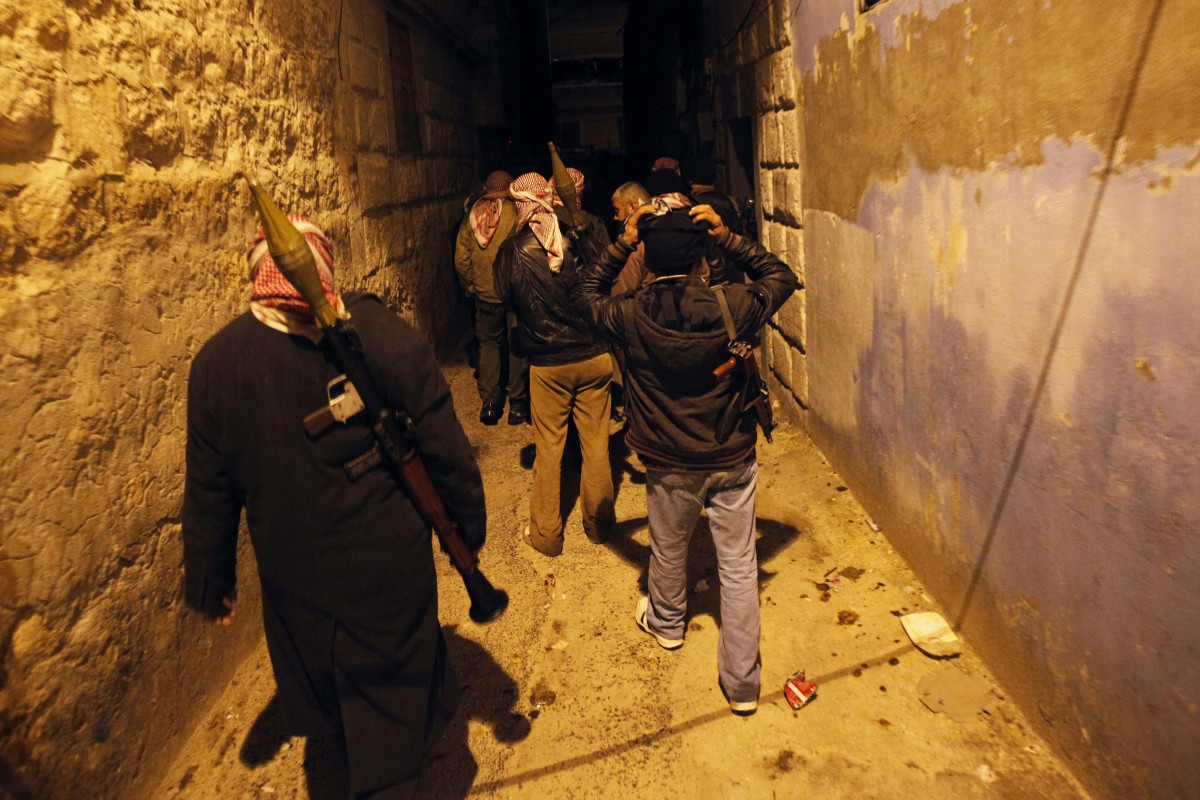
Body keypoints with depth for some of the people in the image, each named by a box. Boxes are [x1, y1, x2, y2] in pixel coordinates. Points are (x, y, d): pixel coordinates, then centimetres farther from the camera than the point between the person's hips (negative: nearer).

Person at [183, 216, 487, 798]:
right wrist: (469, 529, 3)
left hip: (291, 579, 4)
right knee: (390, 692, 18)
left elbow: (208, 489, -1)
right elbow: (447, 454, -13)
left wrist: (209, 580, 12)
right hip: (387, 572, -3)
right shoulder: (390, 339, -16)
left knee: (325, 686, 28)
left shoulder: (217, 361, -8)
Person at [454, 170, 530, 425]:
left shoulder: (471, 217, 1)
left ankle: (489, 403, 15)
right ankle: (517, 404, 14)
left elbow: (461, 259, 4)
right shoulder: (516, 213, -11)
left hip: (484, 294, 3)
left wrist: (470, 286, 16)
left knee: (488, 345, 14)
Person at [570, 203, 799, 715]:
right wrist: (727, 237, -6)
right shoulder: (730, 307, -17)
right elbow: (782, 278, 3)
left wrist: (622, 244, -3)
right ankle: (742, 683, 21)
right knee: (738, 567, 11)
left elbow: (583, 294, 4)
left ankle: (666, 623, 54)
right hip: (732, 460, 0)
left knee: (668, 550, 25)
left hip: (669, 465, 1)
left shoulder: (630, 317, -16)